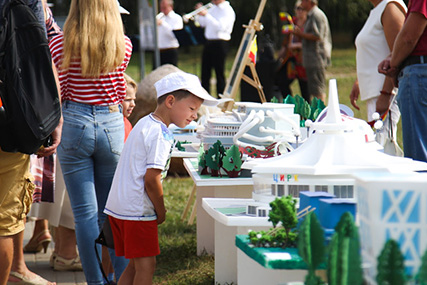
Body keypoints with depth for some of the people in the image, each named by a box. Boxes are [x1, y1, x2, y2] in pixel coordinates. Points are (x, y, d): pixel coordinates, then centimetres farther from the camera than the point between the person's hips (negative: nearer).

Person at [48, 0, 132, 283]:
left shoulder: (61, 45, -7)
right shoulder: (124, 45, -3)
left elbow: (59, 93, 1)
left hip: (74, 125, -2)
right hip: (112, 124, 2)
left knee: (86, 214, 3)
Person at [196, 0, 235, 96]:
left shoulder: (228, 11, -9)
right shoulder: (213, 9, 15)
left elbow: (220, 26, -23)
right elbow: (202, 23, 21)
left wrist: (206, 15, -23)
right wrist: (199, 13, 3)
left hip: (220, 44, -8)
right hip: (208, 43, 8)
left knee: (219, 74, -4)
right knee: (205, 73, 9)